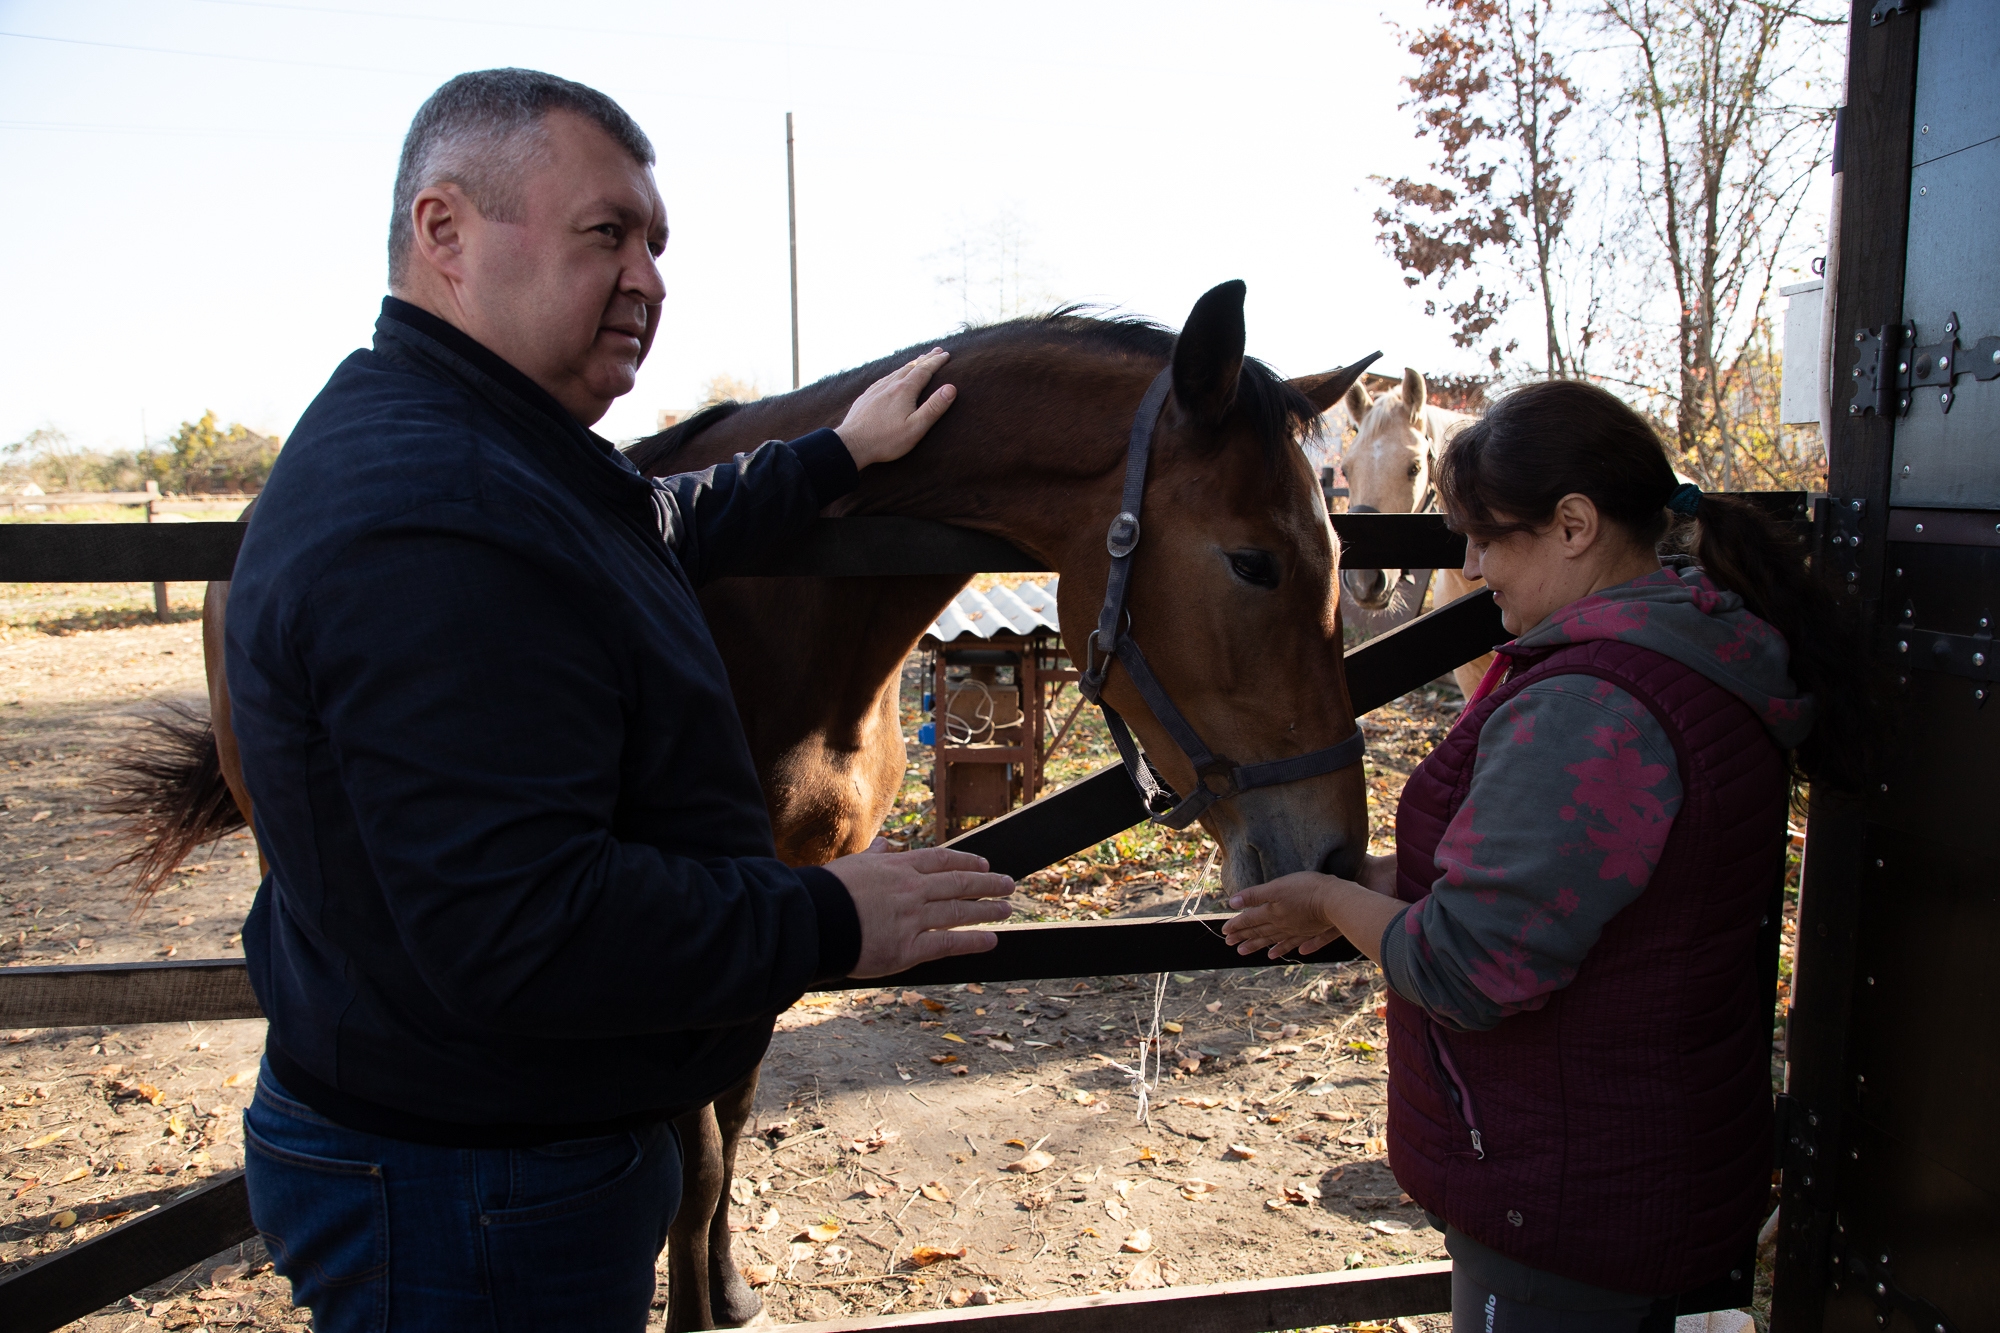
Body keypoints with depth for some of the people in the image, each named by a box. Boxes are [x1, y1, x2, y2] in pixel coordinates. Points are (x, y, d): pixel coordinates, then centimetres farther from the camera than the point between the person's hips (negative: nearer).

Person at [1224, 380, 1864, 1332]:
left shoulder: (1588, 708, -30)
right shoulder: (1702, 658, 4)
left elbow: (1466, 968, -28)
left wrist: (1334, 903, -11)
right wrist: (1389, 879, 3)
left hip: (1567, 1201, -9)